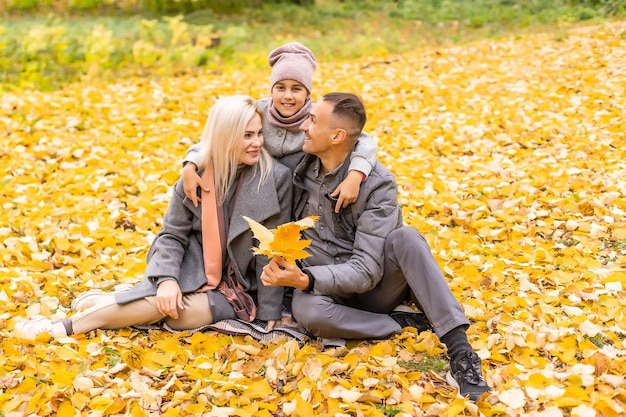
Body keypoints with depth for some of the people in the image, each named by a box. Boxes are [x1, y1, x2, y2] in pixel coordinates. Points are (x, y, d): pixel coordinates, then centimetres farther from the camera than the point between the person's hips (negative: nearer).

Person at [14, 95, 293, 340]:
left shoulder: (276, 178, -14)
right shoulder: (198, 175, -6)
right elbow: (172, 233, -3)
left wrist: (270, 310, -11)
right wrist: (167, 278, -21)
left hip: (236, 289, -1)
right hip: (194, 268, 2)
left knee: (168, 310, -27)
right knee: (164, 298, -33)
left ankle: (68, 327, -14)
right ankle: (109, 304, -6)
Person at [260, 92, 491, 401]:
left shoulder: (377, 184, -17)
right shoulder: (302, 168, -2)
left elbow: (366, 271, -23)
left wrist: (304, 279, -38)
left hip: (373, 288, -2)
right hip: (326, 290, 3)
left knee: (405, 237, -34)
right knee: (307, 310, -35)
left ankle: (459, 349, -36)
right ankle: (406, 323, -16)